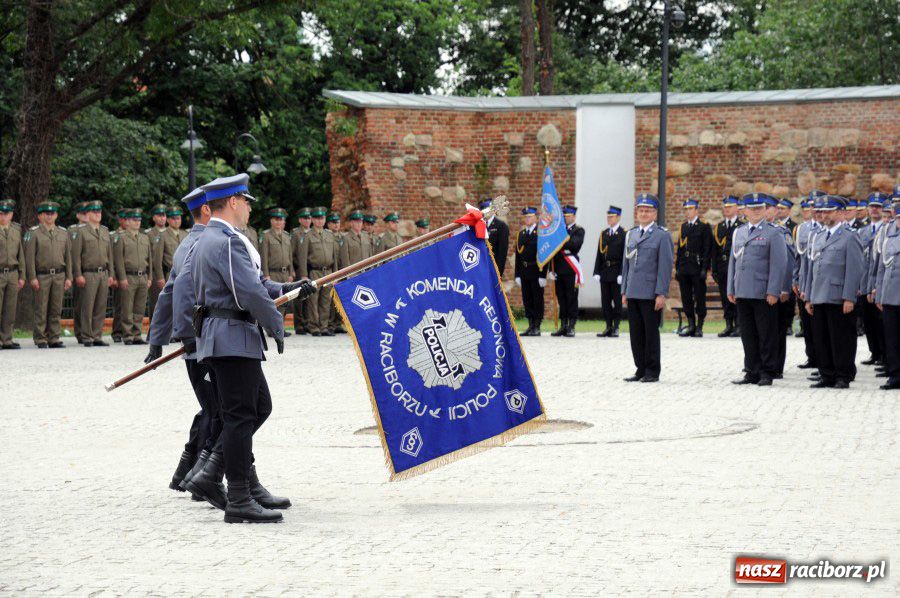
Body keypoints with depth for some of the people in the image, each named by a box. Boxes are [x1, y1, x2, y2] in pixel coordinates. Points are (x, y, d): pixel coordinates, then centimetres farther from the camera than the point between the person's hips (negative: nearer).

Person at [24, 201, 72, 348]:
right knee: (41, 310, -3)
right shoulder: (33, 233, -1)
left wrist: (68, 277, 7)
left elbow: (68, 257, 14)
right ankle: (40, 340, 2)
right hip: (41, 276, -4)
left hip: (59, 276, 4)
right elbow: (29, 257, -6)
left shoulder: (63, 233, 13)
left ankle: (54, 339, 9)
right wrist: (32, 278, -12)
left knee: (56, 310, 4)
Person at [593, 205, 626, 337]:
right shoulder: (604, 234, 13)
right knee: (605, 301, 6)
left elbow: (625, 256, -8)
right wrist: (597, 272, 4)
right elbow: (599, 254, 12)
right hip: (605, 272, 5)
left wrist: (622, 273, -15)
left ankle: (616, 328, 3)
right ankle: (608, 327, 11)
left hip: (616, 272, -5)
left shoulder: (624, 234, -4)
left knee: (617, 301, -2)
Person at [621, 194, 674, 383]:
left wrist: (661, 294, -14)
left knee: (651, 332, 0)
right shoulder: (631, 235, 15)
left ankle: (652, 371, 7)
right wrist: (624, 291, 13)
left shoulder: (662, 235, -4)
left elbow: (665, 266, -8)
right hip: (633, 293, 6)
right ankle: (641, 369, 15)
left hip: (651, 294, -6)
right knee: (636, 333, 7)